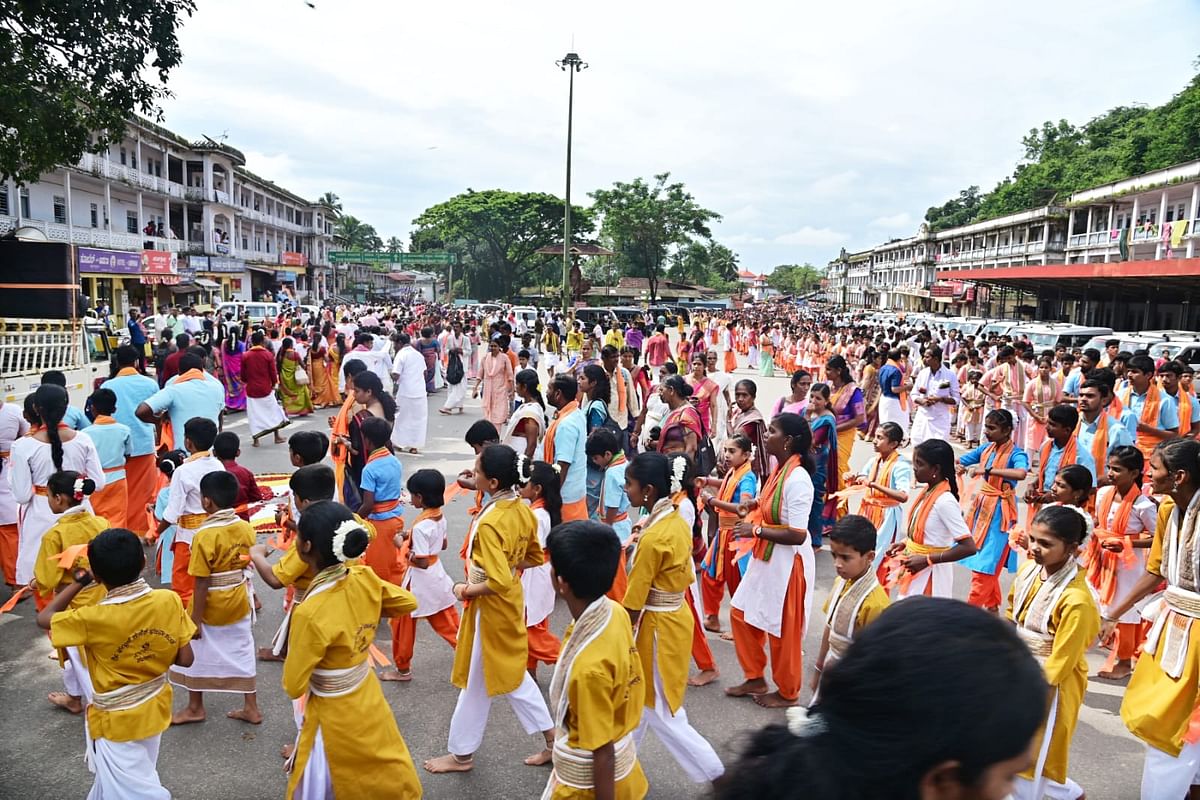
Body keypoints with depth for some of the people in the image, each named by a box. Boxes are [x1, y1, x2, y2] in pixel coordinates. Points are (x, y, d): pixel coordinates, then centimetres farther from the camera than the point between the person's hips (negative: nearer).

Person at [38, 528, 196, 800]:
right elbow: (185, 659, -11)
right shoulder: (169, 600, -18)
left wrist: (79, 582, -1)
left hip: (116, 721, -4)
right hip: (154, 709, 4)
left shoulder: (94, 618, -26)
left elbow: (44, 618, -6)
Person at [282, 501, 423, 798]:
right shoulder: (366, 579, -15)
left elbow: (294, 687, -19)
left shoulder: (310, 613, -31)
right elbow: (408, 603, 5)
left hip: (335, 716, -5)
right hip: (369, 699, 5)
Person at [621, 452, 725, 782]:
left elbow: (633, 603, -20)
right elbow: (687, 575, 9)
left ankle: (716, 775, 20)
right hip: (673, 615, 9)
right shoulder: (677, 520, -1)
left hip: (658, 627, -9)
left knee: (661, 714, 8)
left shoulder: (653, 538, -28)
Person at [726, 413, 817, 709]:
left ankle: (787, 693, 32)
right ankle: (756, 679, 37)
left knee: (782, 630, 10)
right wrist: (758, 505, 3)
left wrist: (755, 530, -21)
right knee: (742, 615, 19)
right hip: (765, 557, 9)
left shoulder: (797, 479, -25)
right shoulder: (779, 469, 2)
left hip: (787, 562, -9)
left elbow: (797, 535, -27)